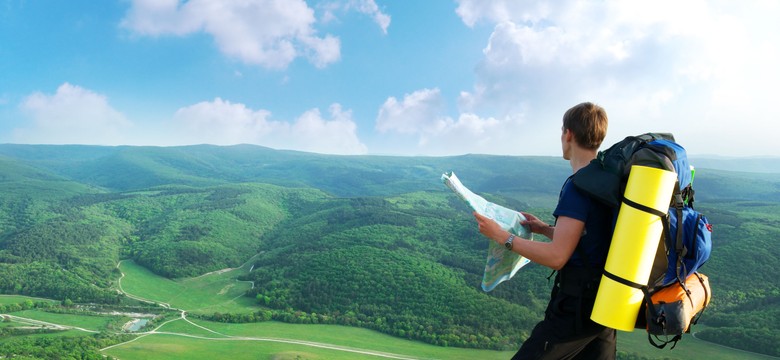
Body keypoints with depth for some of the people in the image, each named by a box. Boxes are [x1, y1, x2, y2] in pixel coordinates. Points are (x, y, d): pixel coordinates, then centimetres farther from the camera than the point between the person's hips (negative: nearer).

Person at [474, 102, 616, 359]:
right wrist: (545, 229, 21)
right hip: (607, 302, 9)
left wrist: (502, 237, -15)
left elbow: (556, 257, -22)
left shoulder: (579, 186, -20)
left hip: (577, 306, -9)